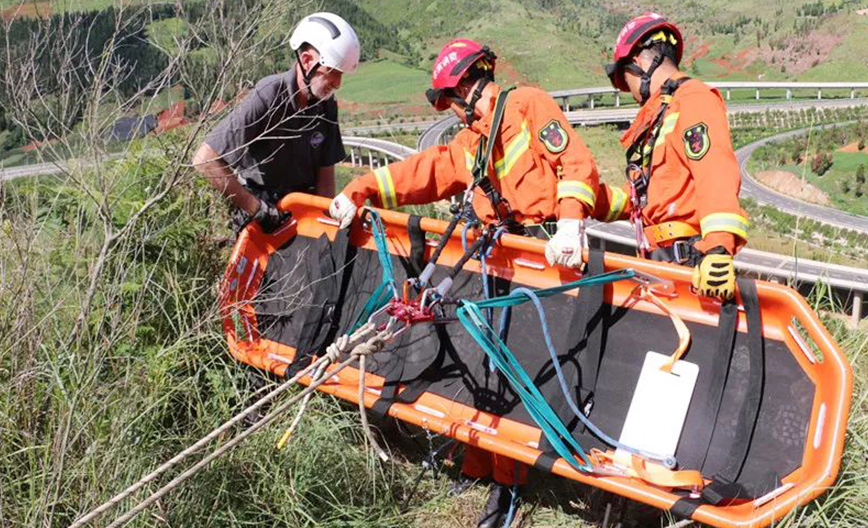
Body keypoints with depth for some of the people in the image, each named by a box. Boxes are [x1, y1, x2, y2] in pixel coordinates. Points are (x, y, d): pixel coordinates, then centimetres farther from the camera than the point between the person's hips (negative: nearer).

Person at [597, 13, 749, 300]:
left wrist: (718, 250, -31)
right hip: (660, 260, 8)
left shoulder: (693, 99, -4)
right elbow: (639, 195, 24)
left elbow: (716, 176, -19)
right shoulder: (656, 113, 25)